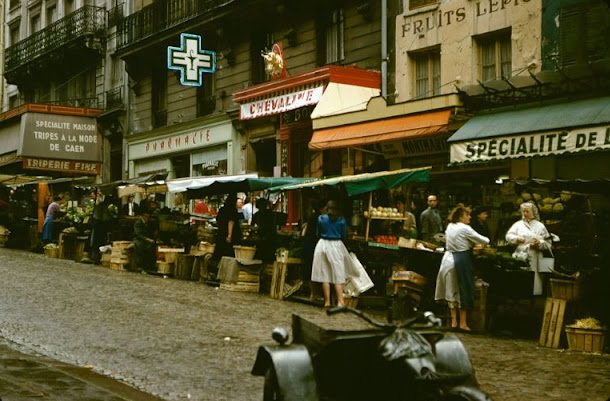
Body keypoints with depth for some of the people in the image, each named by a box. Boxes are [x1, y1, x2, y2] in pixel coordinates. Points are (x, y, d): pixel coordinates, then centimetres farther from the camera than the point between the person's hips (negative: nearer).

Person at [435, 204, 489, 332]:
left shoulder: (450, 226, 8)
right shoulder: (465, 229, -13)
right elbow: (482, 240, -8)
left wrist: (469, 244, 17)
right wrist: (487, 240, 14)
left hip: (449, 257, 7)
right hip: (462, 260, -7)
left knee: (452, 290, 12)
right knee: (464, 290, 2)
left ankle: (453, 321, 16)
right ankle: (463, 323, 6)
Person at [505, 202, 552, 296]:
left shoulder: (540, 226, 11)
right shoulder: (518, 224, 12)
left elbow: (548, 244, 9)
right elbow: (508, 236, 6)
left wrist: (539, 243, -10)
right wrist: (516, 238, -12)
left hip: (534, 258, 0)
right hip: (520, 256, 0)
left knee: (534, 279, -6)